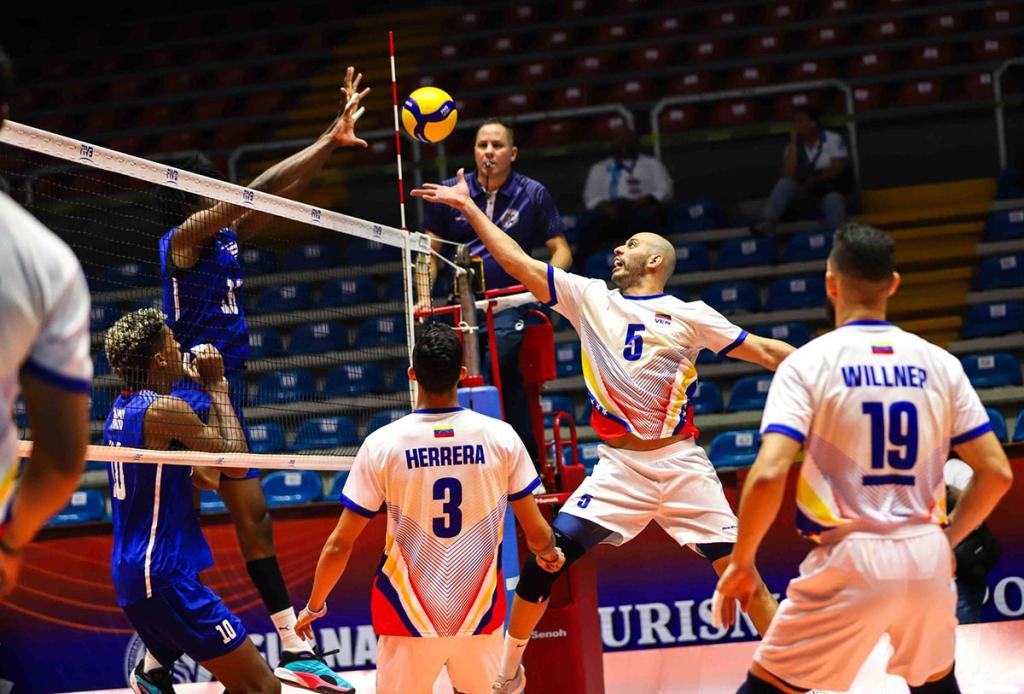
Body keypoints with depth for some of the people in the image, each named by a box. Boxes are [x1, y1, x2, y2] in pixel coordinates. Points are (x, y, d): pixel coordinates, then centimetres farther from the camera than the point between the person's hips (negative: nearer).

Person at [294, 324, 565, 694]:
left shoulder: (382, 445, -9)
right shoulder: (501, 438, -6)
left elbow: (339, 545, -5)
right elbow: (537, 534, 2)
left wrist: (313, 607, 11)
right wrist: (550, 554, 26)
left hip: (410, 621, -1)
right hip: (480, 619, 1)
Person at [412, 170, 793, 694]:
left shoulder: (688, 316, 3)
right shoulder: (590, 298, 9)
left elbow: (764, 351, 4)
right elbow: (518, 263, 8)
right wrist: (469, 208, 7)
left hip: (680, 463, -2)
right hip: (619, 466, 2)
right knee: (545, 558, -9)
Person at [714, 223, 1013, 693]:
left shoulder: (808, 363, -5)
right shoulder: (939, 364, 6)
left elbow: (768, 475, -16)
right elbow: (996, 472, 6)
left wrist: (741, 561, -3)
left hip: (850, 559, -4)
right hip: (926, 558, 4)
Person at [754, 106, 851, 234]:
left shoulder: (833, 139, -3)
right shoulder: (794, 146, 4)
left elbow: (838, 168, -9)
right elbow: (789, 175, -10)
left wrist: (816, 179, -20)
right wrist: (793, 143, -12)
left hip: (831, 190, -3)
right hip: (804, 189, 3)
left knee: (833, 200, -37)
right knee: (784, 183, -26)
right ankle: (767, 223, -40)